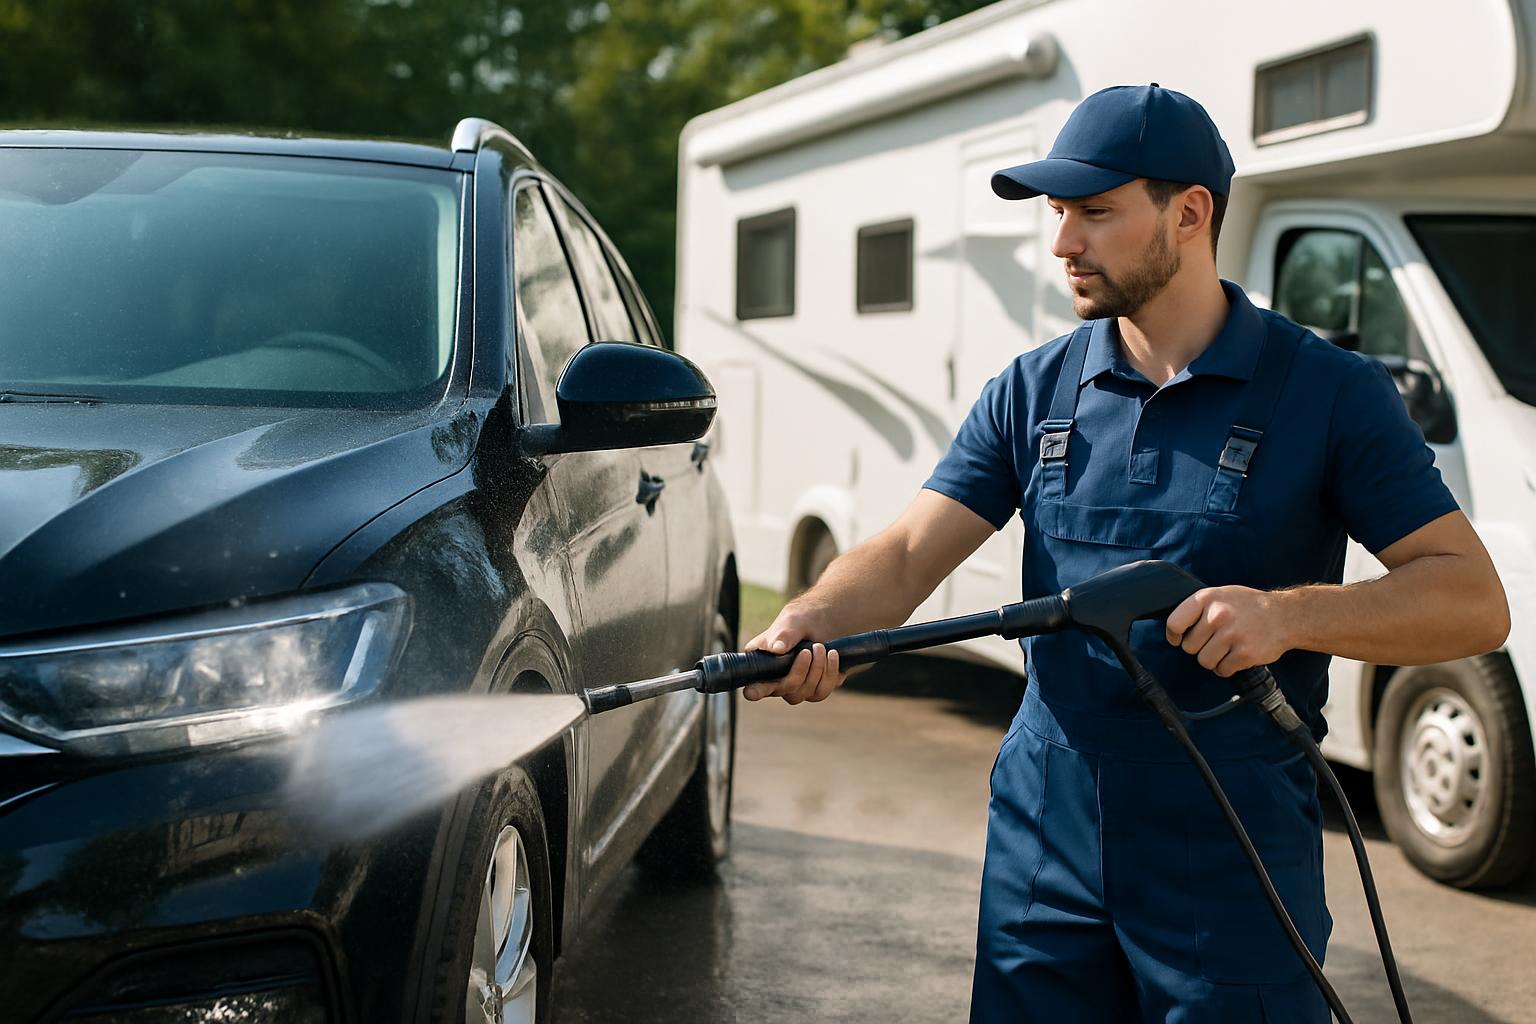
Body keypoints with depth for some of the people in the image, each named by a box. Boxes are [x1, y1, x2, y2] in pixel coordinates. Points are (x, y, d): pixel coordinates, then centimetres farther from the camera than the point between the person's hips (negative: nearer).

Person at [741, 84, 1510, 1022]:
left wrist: (1288, 613, -26)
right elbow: (910, 554, -2)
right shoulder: (1033, 390, 7)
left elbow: (1476, 603, -10)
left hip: (1231, 868, -3)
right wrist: (807, 626, -23)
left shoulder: (1328, 392, -5)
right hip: (1043, 840, 4)